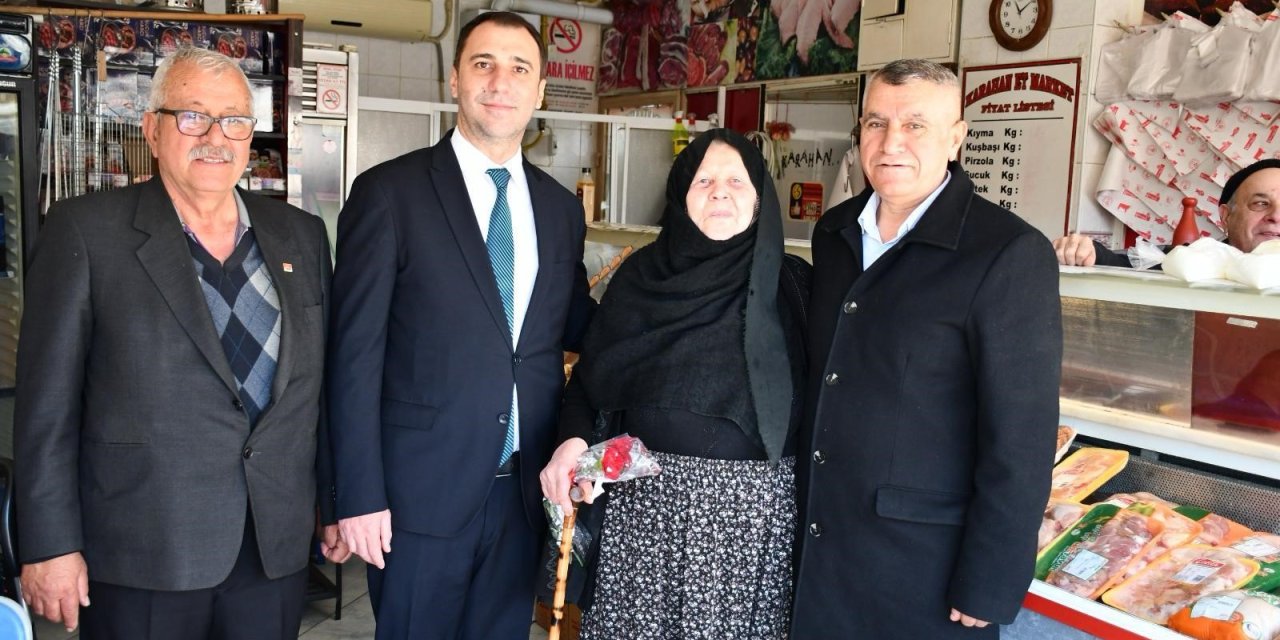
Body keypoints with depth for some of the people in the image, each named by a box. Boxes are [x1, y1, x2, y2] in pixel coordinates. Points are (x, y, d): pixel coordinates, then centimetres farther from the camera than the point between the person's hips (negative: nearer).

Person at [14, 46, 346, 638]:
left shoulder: (300, 235, 7)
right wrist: (51, 545, -7)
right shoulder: (84, 231, -4)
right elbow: (48, 400, -5)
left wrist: (339, 505, 11)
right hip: (141, 557, -3)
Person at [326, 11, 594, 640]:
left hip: (524, 492, 4)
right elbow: (355, 354, -8)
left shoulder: (560, 208, 7)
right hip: (421, 491, -4)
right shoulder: (389, 192, -7)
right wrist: (359, 495, -11)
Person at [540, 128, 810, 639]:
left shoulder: (794, 283, 2)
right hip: (649, 498, 1)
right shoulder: (641, 276, 4)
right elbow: (590, 375, 7)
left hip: (758, 505, 0)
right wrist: (573, 439, -11)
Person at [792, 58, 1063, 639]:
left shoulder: (1010, 254, -15)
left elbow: (1021, 439, -15)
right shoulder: (834, 233, 6)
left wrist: (987, 590, -15)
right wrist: (799, 505, 13)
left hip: (924, 564, -5)